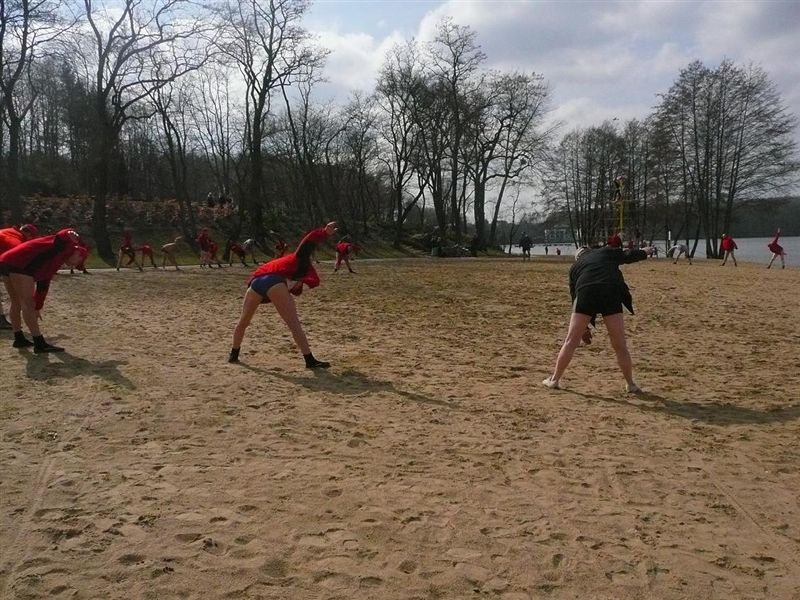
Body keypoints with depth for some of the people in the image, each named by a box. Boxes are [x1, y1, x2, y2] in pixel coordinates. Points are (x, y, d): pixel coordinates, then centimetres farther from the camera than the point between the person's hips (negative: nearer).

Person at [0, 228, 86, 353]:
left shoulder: (52, 263, 29)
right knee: (27, 303, -9)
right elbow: (67, 234, -16)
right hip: (18, 263, -10)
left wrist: (36, 309, 35)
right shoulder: (66, 246, 7)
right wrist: (72, 235, -37)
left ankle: (19, 338, 33)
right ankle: (40, 344, -9)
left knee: (17, 302, 21)